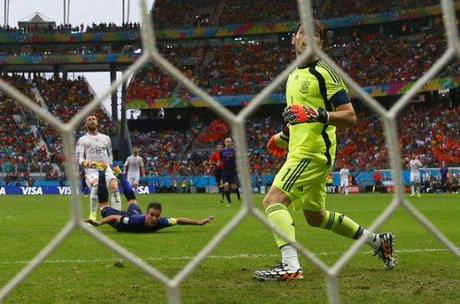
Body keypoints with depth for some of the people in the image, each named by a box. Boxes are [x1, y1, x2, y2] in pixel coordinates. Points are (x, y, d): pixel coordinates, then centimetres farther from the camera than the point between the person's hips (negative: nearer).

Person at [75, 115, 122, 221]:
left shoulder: (106, 138, 22)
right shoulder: (82, 140, 10)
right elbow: (79, 158, 0)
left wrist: (109, 165, 13)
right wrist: (87, 163, -22)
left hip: (106, 169, 3)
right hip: (91, 170, -3)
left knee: (114, 187, -27)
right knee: (96, 185, -36)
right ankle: (92, 216, -29)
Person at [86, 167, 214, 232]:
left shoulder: (160, 222, -41)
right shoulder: (136, 221, -51)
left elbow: (179, 220, -30)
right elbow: (114, 217, -41)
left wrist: (199, 222, -31)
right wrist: (98, 223, -52)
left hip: (135, 214, 4)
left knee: (131, 199, 35)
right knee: (103, 204, 19)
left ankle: (119, 174, 58)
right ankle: (102, 173, 35)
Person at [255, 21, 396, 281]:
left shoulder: (324, 72, -9)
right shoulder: (294, 75, 17)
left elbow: (350, 117, -15)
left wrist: (317, 115, -29)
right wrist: (282, 137, 25)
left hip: (313, 152, -10)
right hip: (301, 152, 10)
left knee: (273, 201, -20)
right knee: (315, 215, 19)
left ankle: (290, 266, -27)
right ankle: (378, 241, 31)